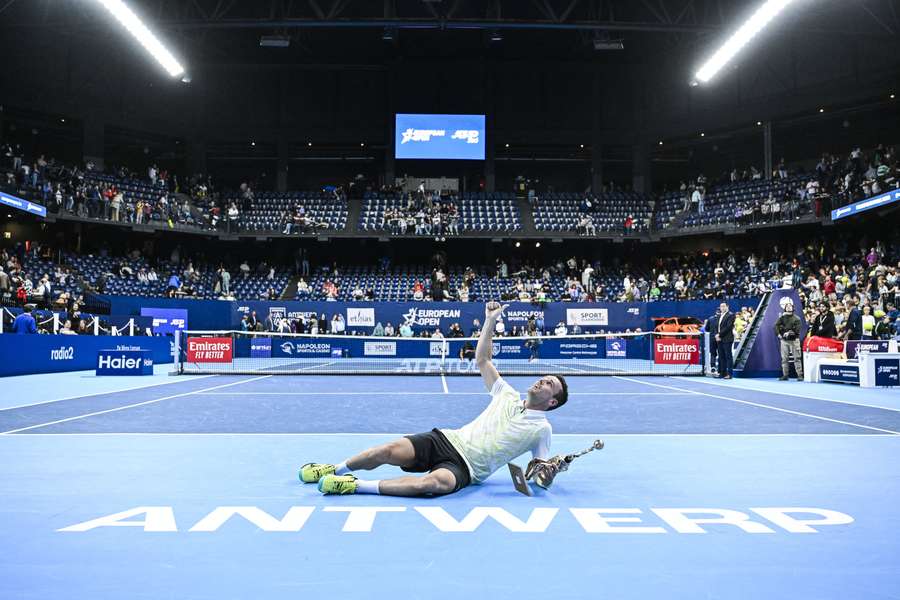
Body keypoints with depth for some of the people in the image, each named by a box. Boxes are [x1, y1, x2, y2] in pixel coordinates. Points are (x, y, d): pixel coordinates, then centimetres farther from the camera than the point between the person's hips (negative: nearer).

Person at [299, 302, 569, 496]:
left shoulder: (541, 428, 6)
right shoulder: (508, 396, 15)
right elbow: (482, 360, 19)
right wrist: (490, 320, 11)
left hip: (465, 467, -4)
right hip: (447, 440, 4)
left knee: (437, 482, -39)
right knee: (391, 449, -21)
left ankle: (356, 486, -32)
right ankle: (337, 469, 4)